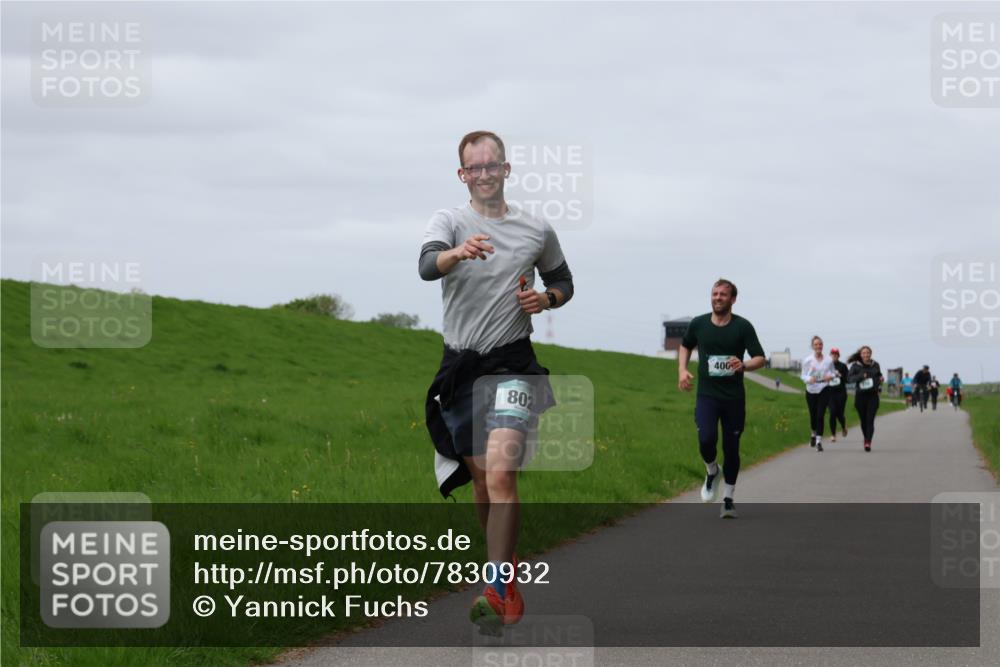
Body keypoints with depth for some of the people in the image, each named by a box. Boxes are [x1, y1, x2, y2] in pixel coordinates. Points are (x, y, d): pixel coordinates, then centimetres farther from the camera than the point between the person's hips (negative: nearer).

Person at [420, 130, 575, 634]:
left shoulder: (537, 230, 7)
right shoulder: (449, 221, 2)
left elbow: (563, 280, 23)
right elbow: (426, 265, -20)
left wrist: (546, 298, -1)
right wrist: (459, 253, -43)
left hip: (512, 364, -2)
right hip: (460, 365, 2)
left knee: (500, 472, -19)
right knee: (481, 481, 8)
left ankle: (499, 590, -21)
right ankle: (507, 568, 28)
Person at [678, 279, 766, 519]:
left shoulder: (743, 326, -4)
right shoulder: (698, 324, 3)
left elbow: (760, 359, -5)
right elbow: (685, 346, 23)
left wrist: (743, 365, -26)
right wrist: (682, 369, 6)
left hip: (734, 397, 0)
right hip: (706, 395, 0)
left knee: (731, 448, 4)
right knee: (706, 439, -21)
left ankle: (728, 499, 20)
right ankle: (711, 472, 12)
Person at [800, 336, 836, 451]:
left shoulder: (829, 360, 1)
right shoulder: (807, 360, -2)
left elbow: (832, 373, 12)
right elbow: (803, 376, 2)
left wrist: (830, 376, -12)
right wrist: (809, 379, -20)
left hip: (824, 390, -1)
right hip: (811, 390, 1)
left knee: (820, 415, -12)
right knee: (813, 415, 9)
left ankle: (819, 441, -11)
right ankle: (814, 434, 39)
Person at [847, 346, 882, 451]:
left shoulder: (875, 365, 8)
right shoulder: (855, 366, 0)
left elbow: (879, 375, 25)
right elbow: (849, 378, -10)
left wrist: (880, 379, 3)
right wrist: (861, 376, -23)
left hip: (873, 396, 0)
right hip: (860, 395, 0)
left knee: (870, 420, -12)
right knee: (863, 420, 8)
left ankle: (868, 442, -20)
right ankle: (866, 439, 30)